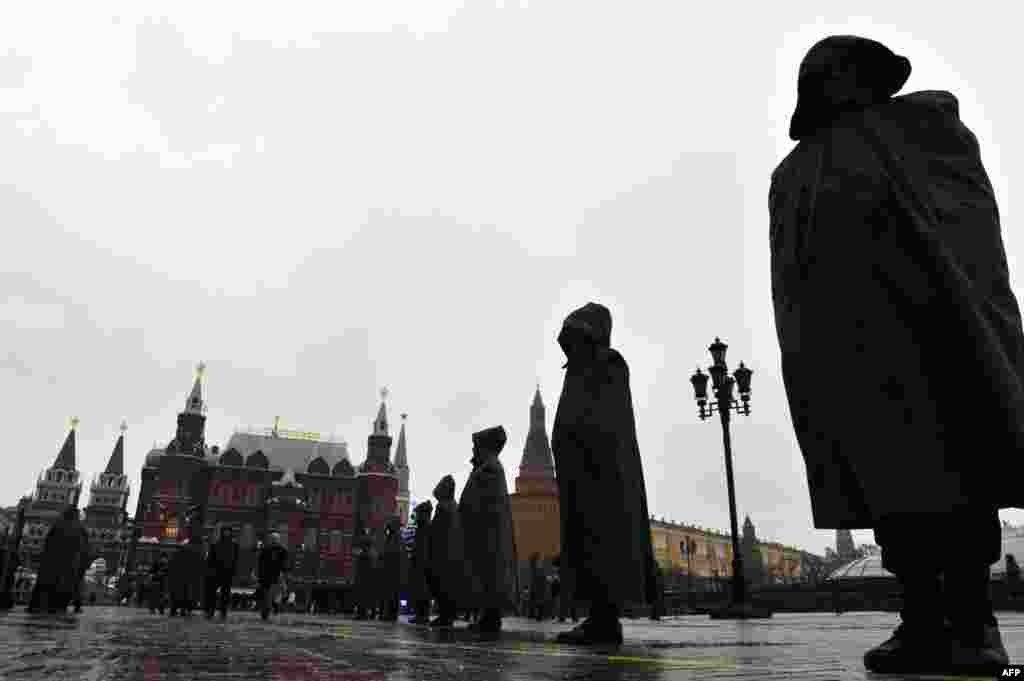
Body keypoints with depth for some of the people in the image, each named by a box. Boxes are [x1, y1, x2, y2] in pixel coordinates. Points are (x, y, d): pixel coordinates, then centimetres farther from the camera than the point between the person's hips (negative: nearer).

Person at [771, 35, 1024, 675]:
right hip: (843, 338, 1)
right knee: (887, 475, -3)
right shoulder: (791, 176, 22)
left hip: (926, 315, -1)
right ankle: (922, 621, -2)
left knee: (953, 464, -5)